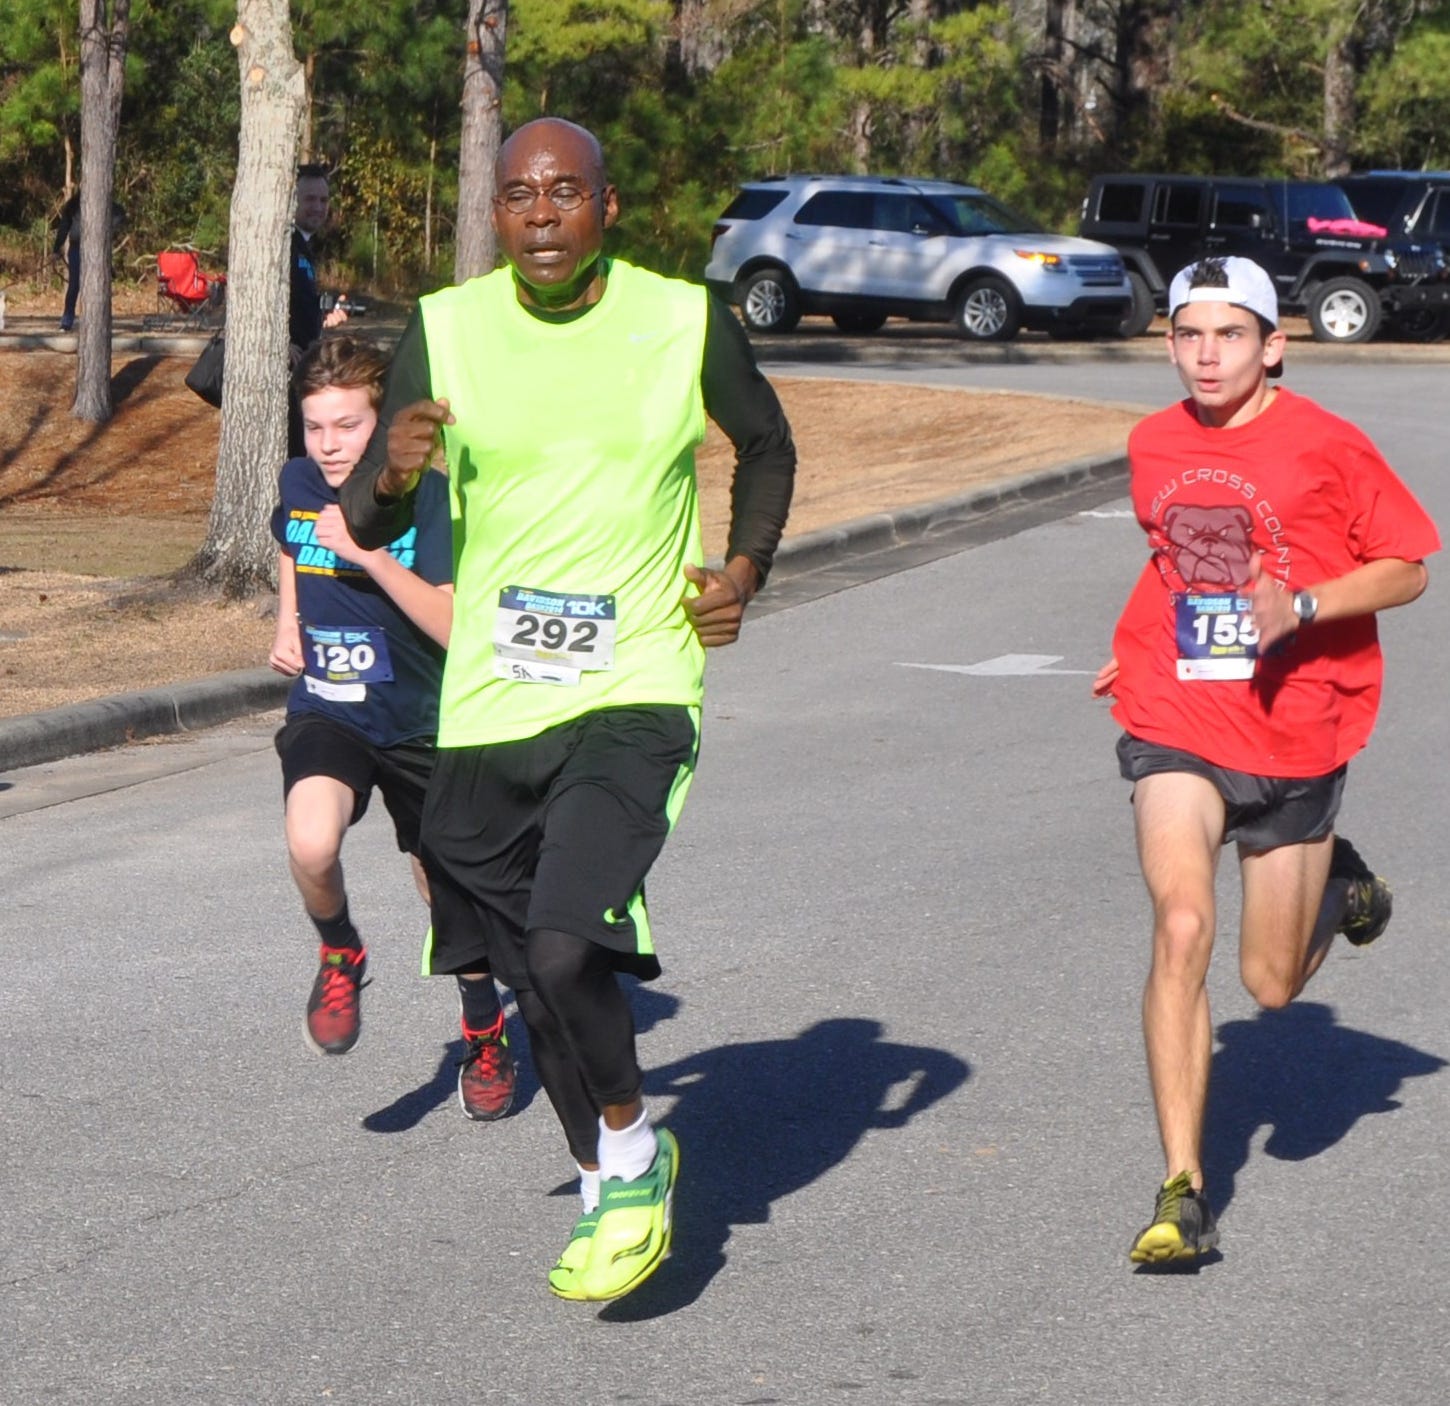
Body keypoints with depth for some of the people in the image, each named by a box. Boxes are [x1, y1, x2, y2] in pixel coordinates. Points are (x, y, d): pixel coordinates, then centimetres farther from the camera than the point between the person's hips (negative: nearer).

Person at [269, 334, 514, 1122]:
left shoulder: (430, 497, -16)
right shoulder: (297, 487, -2)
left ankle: (485, 1036, 40)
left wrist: (373, 555, -33)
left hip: (420, 724, -2)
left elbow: (455, 626, -26)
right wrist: (287, 628, 10)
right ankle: (339, 955, 2)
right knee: (310, 845, -29)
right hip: (325, 712, 2)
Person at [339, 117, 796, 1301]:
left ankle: (632, 1150, 4)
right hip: (486, 708, 3)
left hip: (634, 695, -3)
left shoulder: (687, 325, -2)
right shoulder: (444, 331, 0)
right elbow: (370, 530, 3)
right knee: (534, 979, 11)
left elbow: (768, 448, 17)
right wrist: (390, 475, -19)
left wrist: (746, 564, 1)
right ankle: (610, 1184, 33)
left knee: (567, 947, -22)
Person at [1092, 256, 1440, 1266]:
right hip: (1175, 725, 2)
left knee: (1272, 984, 7)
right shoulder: (1154, 446, 5)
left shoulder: (1325, 445, -9)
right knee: (1182, 928, -19)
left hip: (1296, 730, -2)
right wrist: (1146, 648, 12)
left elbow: (1408, 567, -5)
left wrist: (1299, 606, -19)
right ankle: (1184, 1194, -17)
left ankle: (1339, 884, 43)